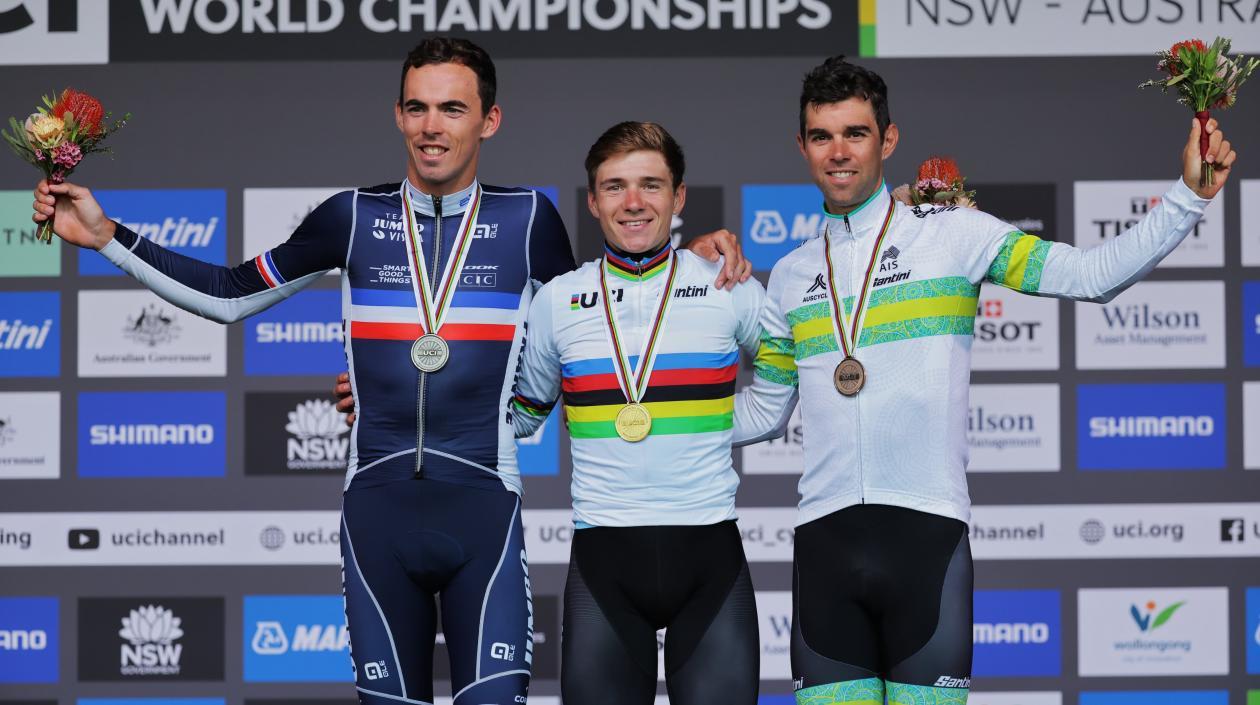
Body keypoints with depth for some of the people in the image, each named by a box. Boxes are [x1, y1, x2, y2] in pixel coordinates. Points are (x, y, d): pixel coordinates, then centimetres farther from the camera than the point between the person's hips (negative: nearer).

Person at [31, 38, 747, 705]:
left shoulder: (527, 218, 4)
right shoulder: (355, 216, 7)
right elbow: (230, 295, 16)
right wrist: (103, 234, 11)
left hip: (482, 507, -2)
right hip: (378, 503, 2)